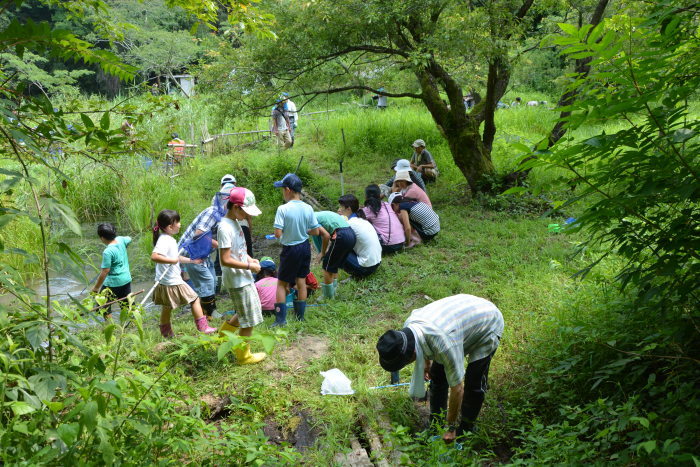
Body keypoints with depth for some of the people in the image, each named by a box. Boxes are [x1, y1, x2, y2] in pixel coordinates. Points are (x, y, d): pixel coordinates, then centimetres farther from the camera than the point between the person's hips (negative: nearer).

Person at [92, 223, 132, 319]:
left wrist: (96, 287, -13)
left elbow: (104, 272, -22)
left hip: (113, 283, -7)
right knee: (127, 304, 19)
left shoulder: (107, 252, -24)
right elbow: (129, 239, 22)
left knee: (104, 307, 9)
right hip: (127, 279, 7)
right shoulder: (121, 240, -5)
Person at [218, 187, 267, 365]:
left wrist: (250, 258, 3)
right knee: (248, 320, 4)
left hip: (245, 278, 9)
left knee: (245, 313, 25)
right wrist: (249, 266, -18)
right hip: (238, 281, -9)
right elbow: (225, 260, -25)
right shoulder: (225, 228, -23)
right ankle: (244, 356, 20)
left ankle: (223, 335, 41)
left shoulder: (235, 223, 7)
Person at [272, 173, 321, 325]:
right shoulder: (308, 208, -5)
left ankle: (281, 319, 6)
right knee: (301, 281, 15)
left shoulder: (283, 209, -20)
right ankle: (300, 316, 23)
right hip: (305, 247, 5)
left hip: (290, 249, -5)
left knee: (282, 283, 8)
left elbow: (278, 233, -22)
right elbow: (316, 231, -1)